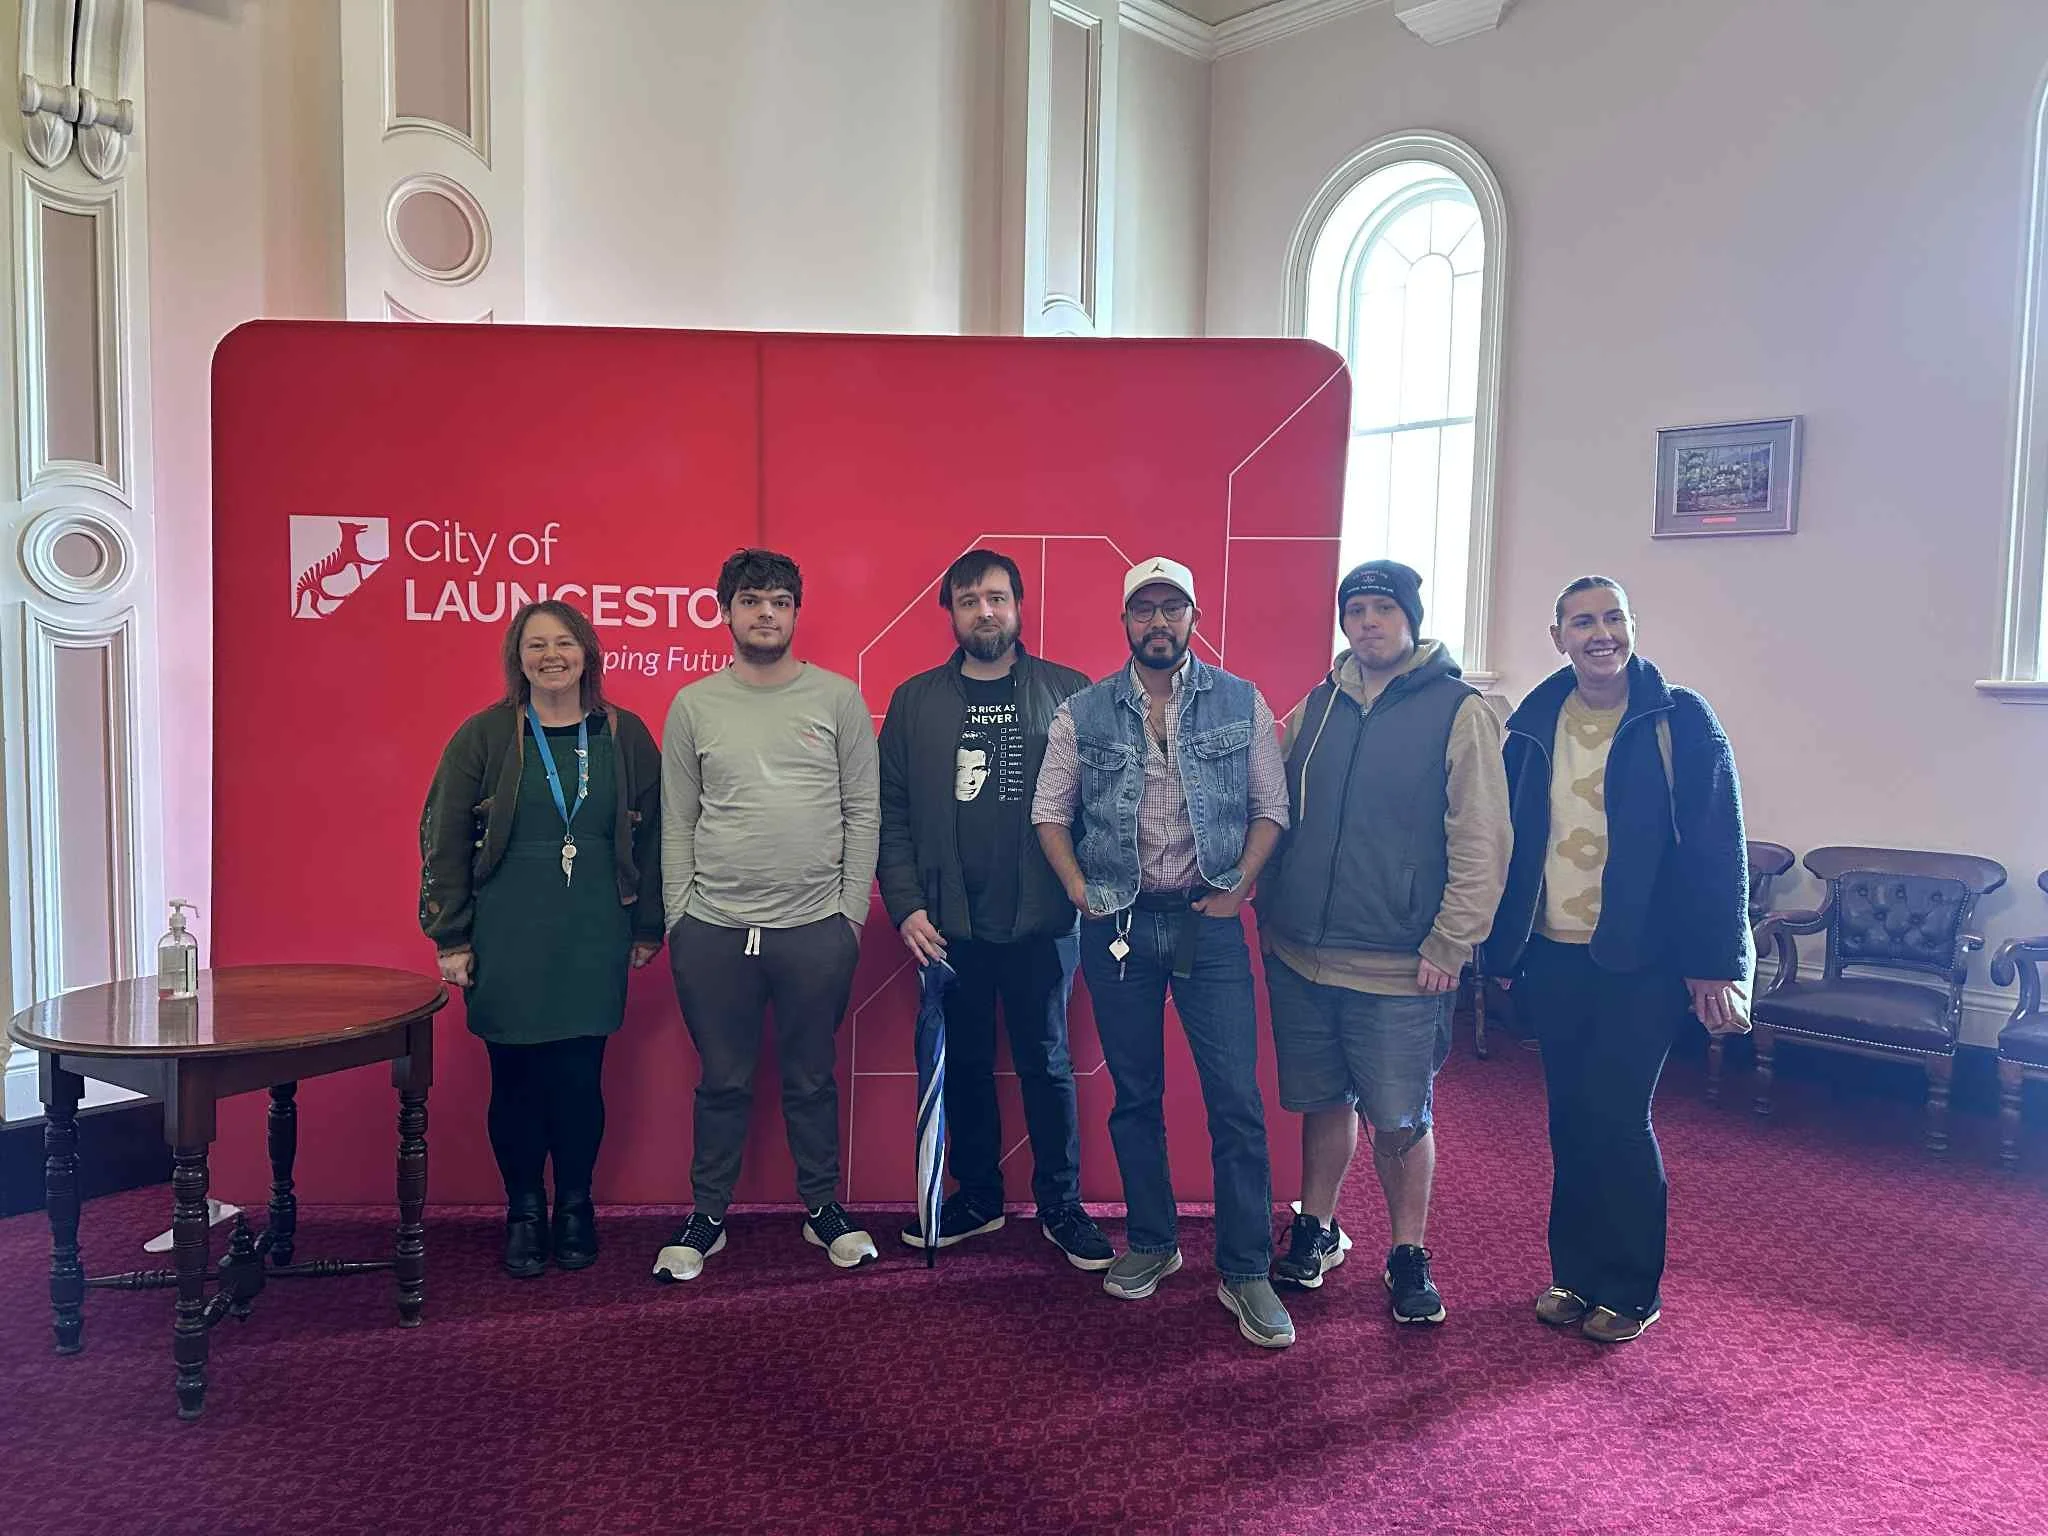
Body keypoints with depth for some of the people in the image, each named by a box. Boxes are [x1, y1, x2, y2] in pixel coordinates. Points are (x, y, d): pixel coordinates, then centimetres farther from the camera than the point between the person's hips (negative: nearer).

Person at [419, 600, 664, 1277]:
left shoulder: (625, 735, 4)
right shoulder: (484, 735, -1)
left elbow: (649, 835, 9)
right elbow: (443, 838, 1)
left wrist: (647, 926, 10)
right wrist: (450, 937, -2)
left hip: (593, 939, 1)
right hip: (507, 939, -1)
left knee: (580, 1077, 3)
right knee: (516, 1079, 6)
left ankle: (575, 1209, 24)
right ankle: (524, 1213, 24)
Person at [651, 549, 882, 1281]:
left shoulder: (838, 697, 1)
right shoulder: (693, 705, 4)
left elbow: (863, 812, 2)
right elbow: (676, 824, 6)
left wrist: (852, 911, -2)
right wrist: (676, 918, 2)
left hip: (816, 929, -1)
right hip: (713, 929, 1)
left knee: (811, 1081, 12)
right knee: (722, 1082, 12)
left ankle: (823, 1208, 29)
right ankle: (707, 1216, 28)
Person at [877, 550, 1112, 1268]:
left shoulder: (1067, 692, 1)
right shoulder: (916, 701, 6)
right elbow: (891, 813, 4)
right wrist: (906, 905, -4)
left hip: (1041, 920, -2)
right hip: (949, 925, 2)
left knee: (1046, 1063, 8)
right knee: (965, 1065, 13)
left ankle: (1061, 1204, 23)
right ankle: (977, 1197, 30)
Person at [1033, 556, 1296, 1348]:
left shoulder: (1242, 703, 1)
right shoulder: (1082, 713, 2)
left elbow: (1270, 807, 3)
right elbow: (1051, 812, 8)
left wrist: (1238, 888, -7)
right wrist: (1078, 889, -3)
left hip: (1209, 922, -1)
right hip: (1116, 924, 1)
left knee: (1237, 1098, -3)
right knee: (1134, 1095, 12)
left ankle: (1246, 1272, 10)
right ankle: (1151, 1243, 29)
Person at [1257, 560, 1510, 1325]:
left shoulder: (1460, 710, -6)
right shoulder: (1314, 708, 9)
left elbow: (1481, 841, -9)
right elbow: (1277, 817, 16)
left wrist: (1450, 945, -13)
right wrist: (1271, 911, 11)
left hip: (1400, 968, -4)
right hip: (1300, 955, 4)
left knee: (1400, 1118, 5)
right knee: (1322, 1101, 16)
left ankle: (1408, 1256, 24)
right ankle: (1316, 1231, 34)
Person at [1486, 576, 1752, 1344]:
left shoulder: (1680, 722, -7)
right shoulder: (1533, 724, 5)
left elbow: (1718, 849, -8)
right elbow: (1507, 841, 8)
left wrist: (1716, 965, -11)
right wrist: (1502, 946, 8)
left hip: (1642, 960, -4)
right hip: (1551, 956, 4)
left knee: (1617, 1116, -3)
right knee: (1571, 1117, 12)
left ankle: (1629, 1288, 15)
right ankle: (1575, 1271, 26)